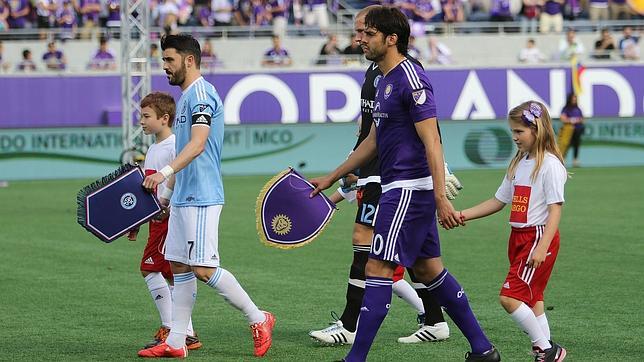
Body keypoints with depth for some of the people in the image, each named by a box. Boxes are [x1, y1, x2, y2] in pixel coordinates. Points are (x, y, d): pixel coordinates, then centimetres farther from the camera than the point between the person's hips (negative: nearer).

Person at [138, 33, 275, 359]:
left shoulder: (201, 93, -13)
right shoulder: (186, 97, 19)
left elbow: (198, 144, -26)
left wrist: (165, 172, -36)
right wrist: (168, 194, 26)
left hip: (201, 198, -10)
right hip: (184, 198, 10)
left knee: (203, 269, -11)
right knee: (179, 267, 8)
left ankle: (258, 319, 1)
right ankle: (176, 342, 10)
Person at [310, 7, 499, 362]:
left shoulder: (411, 80, -15)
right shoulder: (385, 80, 16)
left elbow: (431, 142, -19)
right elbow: (373, 141, 25)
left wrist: (442, 199, -24)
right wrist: (331, 178, 28)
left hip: (408, 188, -10)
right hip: (399, 189, 10)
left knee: (378, 269, -9)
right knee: (428, 269, 13)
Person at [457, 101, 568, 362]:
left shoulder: (550, 164, -11)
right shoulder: (519, 164, 14)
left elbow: (555, 208, -17)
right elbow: (499, 201, 20)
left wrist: (542, 247, -25)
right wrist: (463, 215, 11)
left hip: (540, 236, -9)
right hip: (519, 237, 9)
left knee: (510, 297, -15)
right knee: (531, 298, 10)